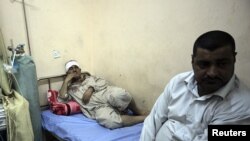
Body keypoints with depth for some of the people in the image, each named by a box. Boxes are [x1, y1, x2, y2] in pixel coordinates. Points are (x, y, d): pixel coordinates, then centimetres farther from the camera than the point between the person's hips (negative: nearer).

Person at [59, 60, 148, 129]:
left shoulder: (89, 77, 27)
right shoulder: (70, 89, 24)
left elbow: (103, 83, 10)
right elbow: (62, 96, 4)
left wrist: (90, 89, -5)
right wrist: (66, 80, 10)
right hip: (98, 108, -1)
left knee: (119, 94, -38)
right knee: (107, 120, -38)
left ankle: (138, 112, -10)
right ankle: (144, 118, -27)